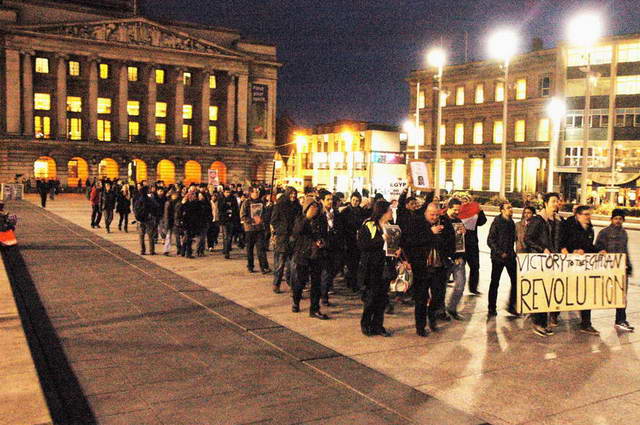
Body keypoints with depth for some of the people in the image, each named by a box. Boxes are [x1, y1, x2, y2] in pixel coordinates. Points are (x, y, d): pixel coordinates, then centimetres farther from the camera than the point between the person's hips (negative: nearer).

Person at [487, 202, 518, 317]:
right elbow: (490, 241, -13)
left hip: (510, 256, 6)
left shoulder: (512, 223, 10)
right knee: (495, 283, 3)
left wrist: (512, 252, 9)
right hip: (498, 257, -6)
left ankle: (511, 306, 18)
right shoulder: (497, 223, -10)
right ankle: (492, 308, 14)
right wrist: (500, 253, -17)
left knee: (516, 281, 4)